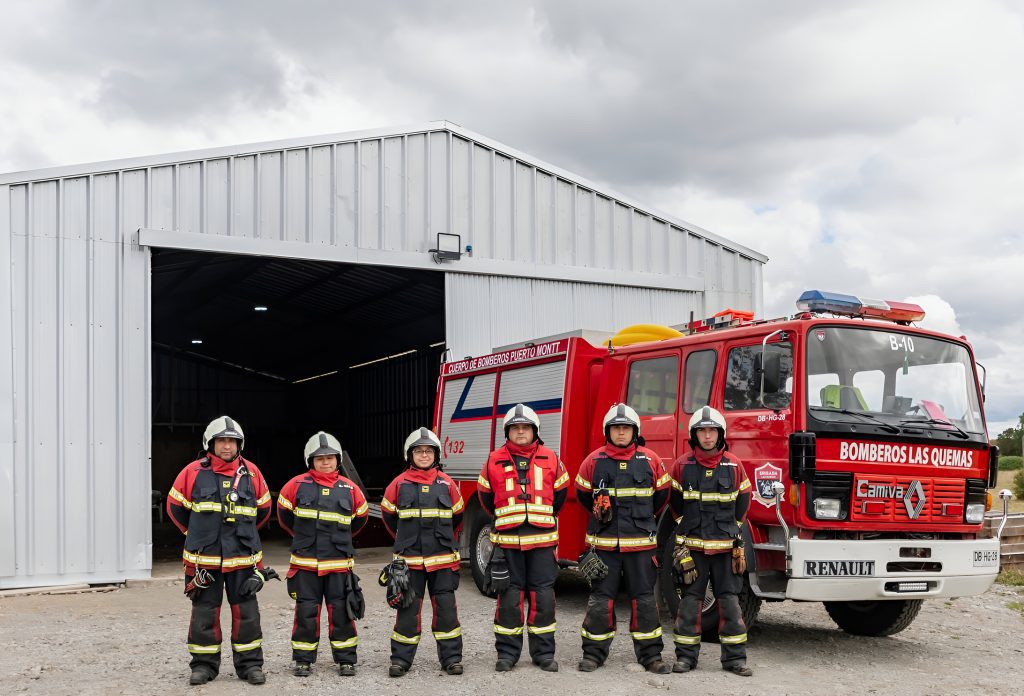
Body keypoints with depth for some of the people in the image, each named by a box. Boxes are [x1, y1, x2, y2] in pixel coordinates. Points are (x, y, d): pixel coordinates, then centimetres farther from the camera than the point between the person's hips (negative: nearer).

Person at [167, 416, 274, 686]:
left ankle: (250, 664, 13)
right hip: (204, 558, -1)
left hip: (243, 558, 1)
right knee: (204, 612, 6)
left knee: (246, 612, 4)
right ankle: (204, 664, 17)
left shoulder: (251, 472, 3)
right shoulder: (194, 472, -1)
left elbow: (264, 508, 17)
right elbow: (175, 506, 10)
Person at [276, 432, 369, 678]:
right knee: (306, 612, 3)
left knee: (341, 611, 3)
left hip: (339, 563, 1)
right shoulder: (298, 485, 0)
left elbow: (360, 517, 20)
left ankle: (345, 660, 13)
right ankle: (303, 659, 15)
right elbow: (284, 514, 15)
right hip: (305, 563, -1)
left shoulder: (349, 489, 4)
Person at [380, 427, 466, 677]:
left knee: (445, 607, 2)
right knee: (408, 609, 2)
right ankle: (401, 659, 10)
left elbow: (457, 516, 17)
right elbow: (388, 514, 15)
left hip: (442, 559, 1)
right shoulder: (399, 484, 0)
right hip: (409, 560, -1)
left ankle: (451, 657, 9)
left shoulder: (447, 484, 3)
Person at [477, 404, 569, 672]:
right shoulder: (494, 461, 2)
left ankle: (544, 653, 12)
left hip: (542, 539, 1)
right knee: (509, 597, 3)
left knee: (543, 597, 2)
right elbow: (485, 494, 15)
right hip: (507, 540, 0)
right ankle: (507, 653, 12)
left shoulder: (550, 459, 3)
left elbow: (560, 492, 16)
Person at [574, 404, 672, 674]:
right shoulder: (594, 460, 1)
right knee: (601, 599, 4)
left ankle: (650, 654, 13)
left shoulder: (650, 460, 1)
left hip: (641, 543, 0)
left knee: (644, 599, 5)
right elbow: (583, 493, 15)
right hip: (604, 542, 0)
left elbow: (661, 494, 15)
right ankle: (594, 652, 13)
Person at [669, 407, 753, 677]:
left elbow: (742, 502, 14)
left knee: (730, 602, 3)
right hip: (692, 546, 0)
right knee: (690, 601, 4)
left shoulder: (733, 465, 2)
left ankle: (735, 657, 9)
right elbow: (676, 503, 13)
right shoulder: (682, 466, 0)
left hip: (725, 546, 0)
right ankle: (686, 655, 12)